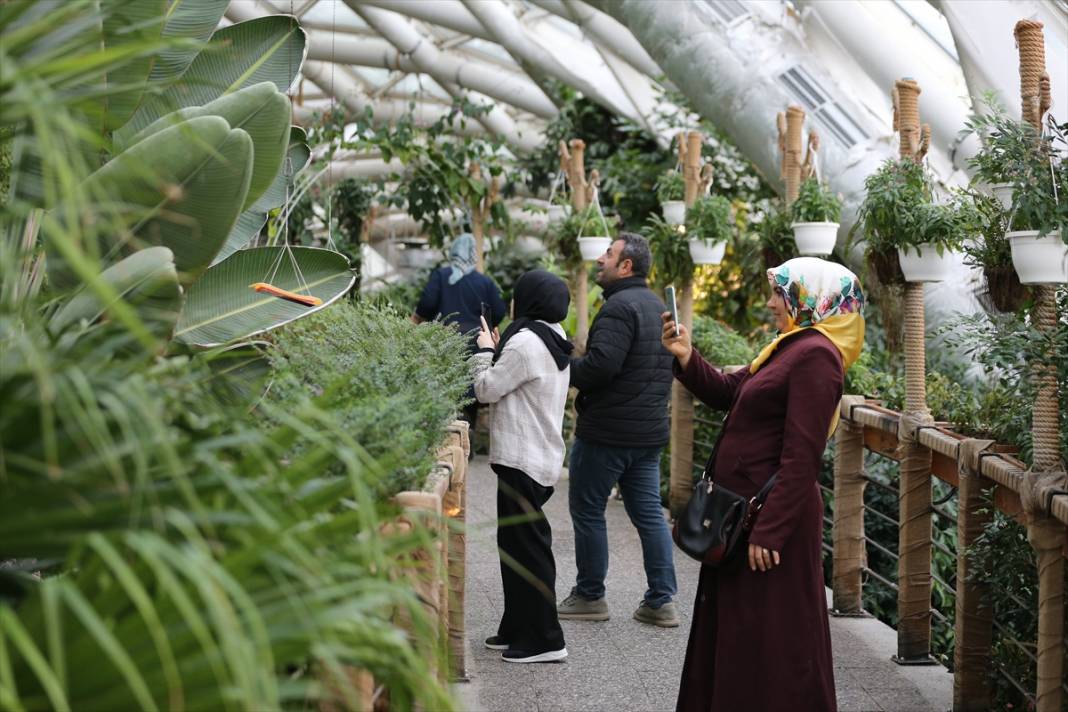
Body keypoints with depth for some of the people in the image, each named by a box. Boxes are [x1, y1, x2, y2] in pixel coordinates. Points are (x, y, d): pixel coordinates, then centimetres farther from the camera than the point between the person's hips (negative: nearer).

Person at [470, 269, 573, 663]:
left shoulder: (526, 341, -17)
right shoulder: (554, 340, 14)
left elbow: (487, 389, -12)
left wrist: (484, 351, 2)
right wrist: (497, 354, 13)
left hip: (521, 460, -10)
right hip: (541, 457, 10)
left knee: (525, 547, -6)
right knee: (518, 545, 16)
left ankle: (544, 640, -3)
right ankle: (517, 630, 24)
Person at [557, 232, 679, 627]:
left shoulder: (619, 307, -17)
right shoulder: (657, 306, 15)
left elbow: (600, 365, -27)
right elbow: (667, 368, 22)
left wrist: (564, 369, -11)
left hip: (607, 431, -9)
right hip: (650, 429, 9)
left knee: (587, 510, 4)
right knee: (649, 513, 9)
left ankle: (590, 595, 11)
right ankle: (661, 600, 9)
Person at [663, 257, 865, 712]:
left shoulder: (815, 355, -18)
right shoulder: (792, 347, 13)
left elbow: (801, 457, -23)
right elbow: (727, 393, 18)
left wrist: (770, 531, -24)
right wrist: (686, 358, 2)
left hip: (771, 516, -10)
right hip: (746, 511, 10)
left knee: (770, 640, 0)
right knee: (737, 632, 19)